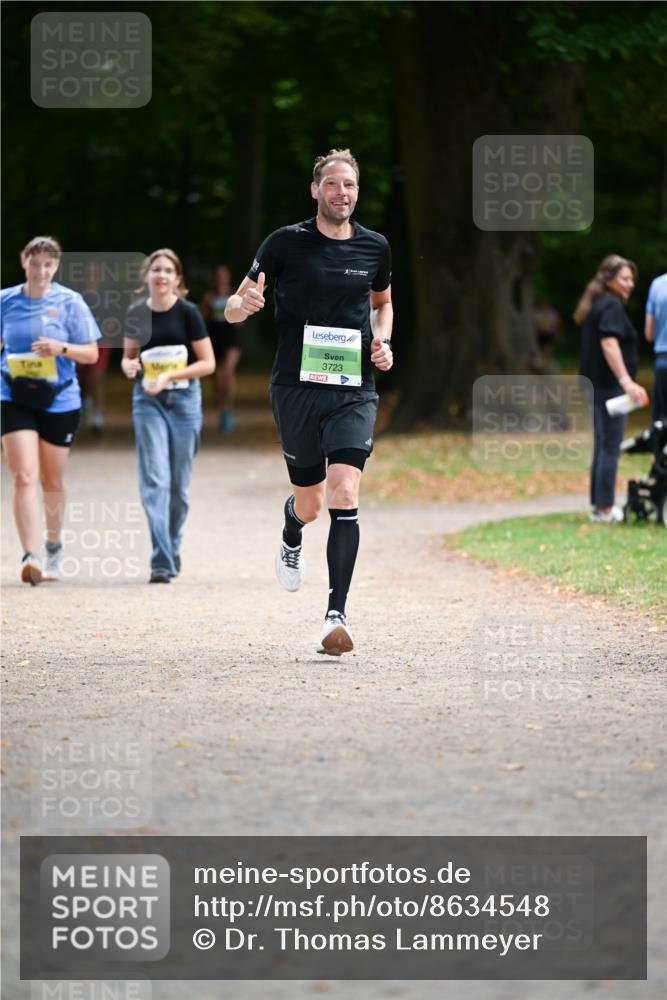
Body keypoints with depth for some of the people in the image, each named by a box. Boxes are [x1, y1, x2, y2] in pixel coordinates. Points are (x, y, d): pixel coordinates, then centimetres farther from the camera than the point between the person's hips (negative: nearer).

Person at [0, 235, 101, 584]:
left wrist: (62, 348, -19)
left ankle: (53, 549, 35)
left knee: (52, 480, 13)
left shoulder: (69, 302, -3)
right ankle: (30, 556, -20)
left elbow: (91, 353, -1)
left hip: (59, 400, 0)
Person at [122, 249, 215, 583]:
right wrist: (129, 365, -8)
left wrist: (170, 376, -18)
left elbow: (208, 363, -6)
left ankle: (173, 551, 25)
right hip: (147, 399, 1)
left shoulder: (188, 312, -6)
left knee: (179, 483, 6)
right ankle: (161, 562, -15)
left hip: (183, 397, -1)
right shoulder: (136, 313, 2)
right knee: (154, 479, -10)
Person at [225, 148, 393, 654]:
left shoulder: (375, 247, 7)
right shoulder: (286, 242, -1)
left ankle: (337, 614, -16)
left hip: (354, 389, 1)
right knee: (310, 502, 8)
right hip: (296, 386, -1)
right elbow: (236, 307, 3)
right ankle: (291, 540, 48)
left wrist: (383, 341, 7)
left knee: (345, 495, -17)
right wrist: (242, 304, -22)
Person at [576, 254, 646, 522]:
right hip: (609, 385, -10)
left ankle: (598, 505, 16)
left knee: (601, 446, 13)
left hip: (595, 385, 10)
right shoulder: (611, 306, -13)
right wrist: (626, 380, -32)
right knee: (611, 446, -7)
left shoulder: (594, 306, 17)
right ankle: (605, 508, -7)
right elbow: (609, 344, -25)